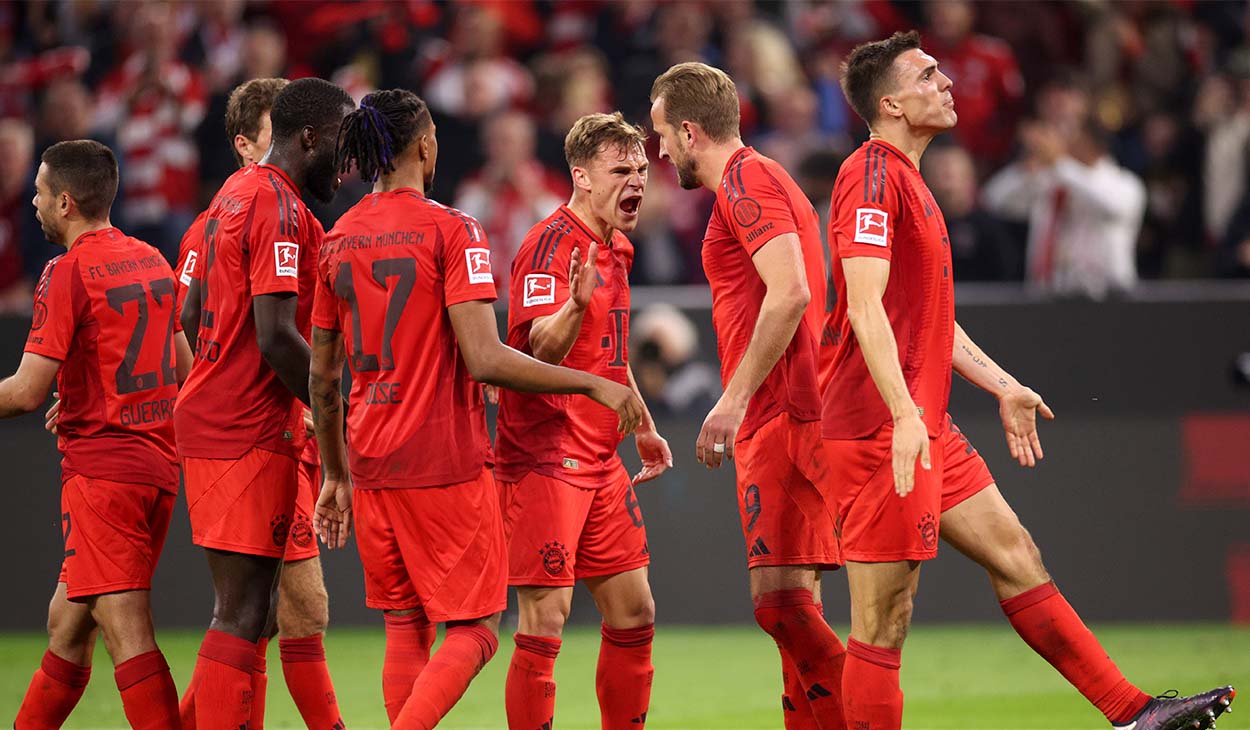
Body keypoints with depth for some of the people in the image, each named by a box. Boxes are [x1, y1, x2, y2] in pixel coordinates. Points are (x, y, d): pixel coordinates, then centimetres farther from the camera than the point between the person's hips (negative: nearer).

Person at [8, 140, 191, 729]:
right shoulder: (151, 261, 14)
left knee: (126, 632, -13)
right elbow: (185, 371, 23)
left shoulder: (69, 272, -11)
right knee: (66, 622, 17)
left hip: (100, 469, -9)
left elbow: (26, 392, -15)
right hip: (158, 464, 9)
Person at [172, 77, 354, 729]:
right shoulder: (281, 210, -14)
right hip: (249, 433, -10)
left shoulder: (236, 193, 17)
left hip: (208, 413, 10)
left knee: (244, 611, 13)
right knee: (244, 614, -10)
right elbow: (277, 338, -21)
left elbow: (193, 316, 24)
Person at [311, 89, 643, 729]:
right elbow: (484, 360, -18)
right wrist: (595, 385, -11)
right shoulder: (450, 230, -10)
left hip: (371, 466, 6)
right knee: (474, 631, 0)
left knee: (405, 630, 13)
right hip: (446, 462, -6)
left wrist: (336, 475, 23)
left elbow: (323, 378, 13)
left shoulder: (338, 240, 8)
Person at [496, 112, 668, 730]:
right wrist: (575, 303, -45)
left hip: (600, 459, 9)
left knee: (633, 613, 11)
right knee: (545, 620, -9)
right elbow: (542, 348, -27)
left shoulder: (617, 249, 14)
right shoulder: (551, 244, -14)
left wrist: (642, 428, 30)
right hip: (544, 457, -9)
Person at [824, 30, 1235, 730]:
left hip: (928, 429, 11)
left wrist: (1002, 386, 27)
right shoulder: (872, 175, -13)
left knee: (1018, 559, 12)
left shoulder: (908, 180, 19)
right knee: (883, 619, -8)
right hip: (882, 432, -11)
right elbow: (864, 309, -23)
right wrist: (903, 416, -30)